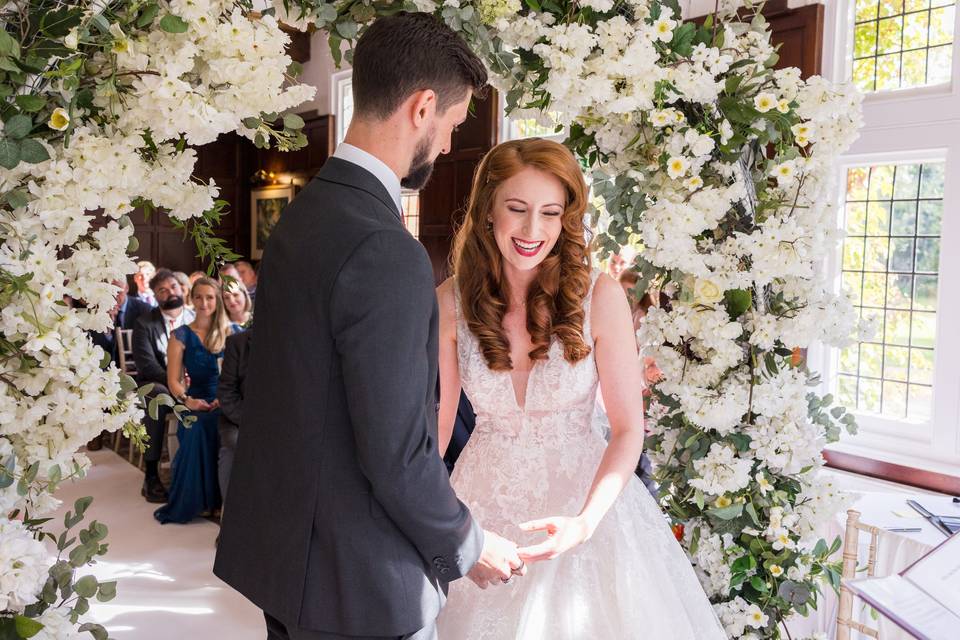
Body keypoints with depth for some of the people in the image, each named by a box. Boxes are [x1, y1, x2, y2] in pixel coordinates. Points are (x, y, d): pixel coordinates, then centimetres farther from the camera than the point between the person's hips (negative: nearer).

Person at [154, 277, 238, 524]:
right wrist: (187, 400, -16)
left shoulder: (234, 332, 12)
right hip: (198, 404, 0)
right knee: (198, 427, -35)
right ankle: (196, 501, -19)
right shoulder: (181, 336, 11)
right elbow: (174, 380, 5)